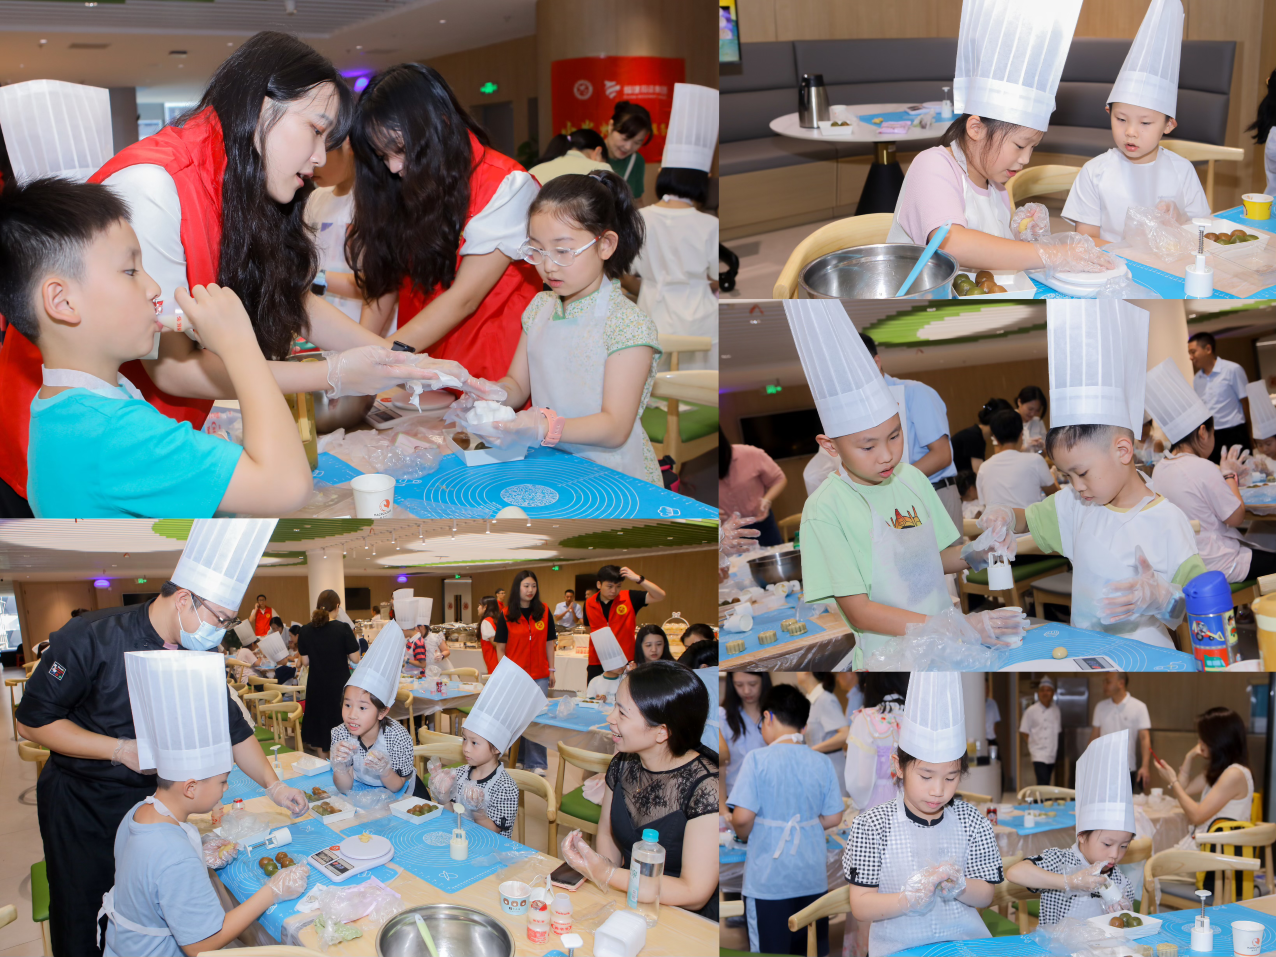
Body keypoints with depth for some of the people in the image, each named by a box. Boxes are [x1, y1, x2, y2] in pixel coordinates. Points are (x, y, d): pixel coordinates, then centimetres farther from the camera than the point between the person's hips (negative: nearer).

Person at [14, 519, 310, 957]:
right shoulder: (92, 638, -22)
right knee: (78, 912, 5)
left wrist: (273, 784, -1)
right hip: (79, 803, -5)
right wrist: (121, 749, -23)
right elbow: (31, 721, -18)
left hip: (154, 799, 5)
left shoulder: (203, 659, -3)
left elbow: (232, 728, 8)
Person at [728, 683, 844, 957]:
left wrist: (745, 835, 4)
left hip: (769, 881, -4)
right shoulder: (822, 762, 1)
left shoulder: (757, 759, -11)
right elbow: (833, 818, 5)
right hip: (813, 880, 4)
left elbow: (742, 818, -17)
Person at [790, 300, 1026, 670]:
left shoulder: (912, 479, 6)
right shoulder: (825, 510, -12)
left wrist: (972, 555, -4)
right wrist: (957, 627, -20)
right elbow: (858, 610, -14)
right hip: (890, 657, -5)